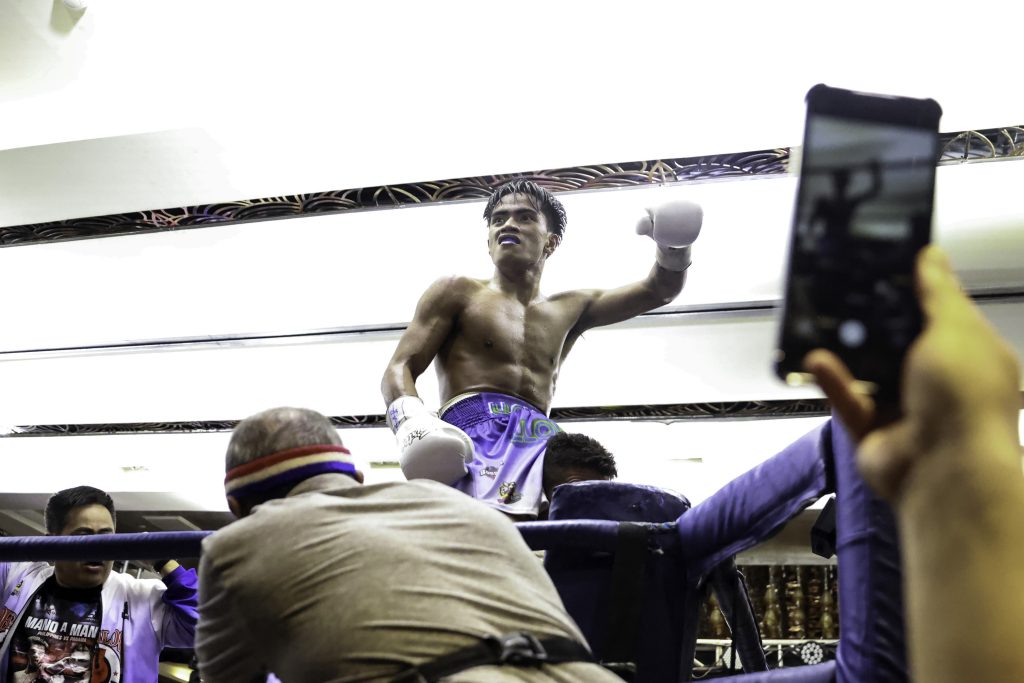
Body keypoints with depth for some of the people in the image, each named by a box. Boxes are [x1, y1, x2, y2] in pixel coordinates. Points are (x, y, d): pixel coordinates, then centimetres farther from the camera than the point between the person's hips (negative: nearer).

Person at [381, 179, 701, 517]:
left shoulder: (569, 310, 28)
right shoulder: (456, 293, 17)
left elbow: (658, 290, 24)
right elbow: (399, 368, 8)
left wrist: (673, 246, 1)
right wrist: (410, 421, -15)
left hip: (540, 443, 5)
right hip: (473, 431, -5)